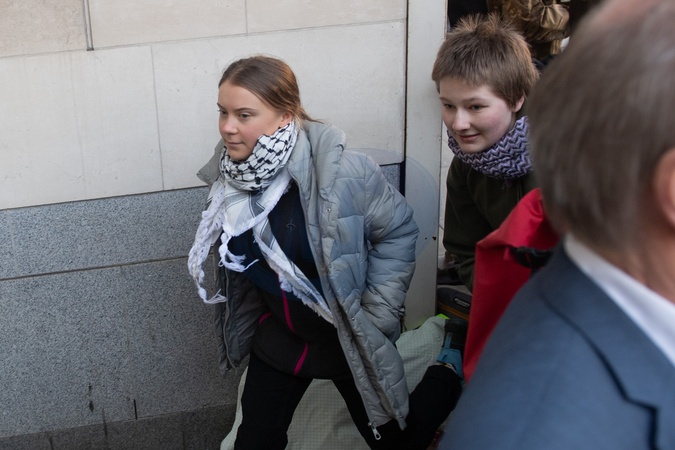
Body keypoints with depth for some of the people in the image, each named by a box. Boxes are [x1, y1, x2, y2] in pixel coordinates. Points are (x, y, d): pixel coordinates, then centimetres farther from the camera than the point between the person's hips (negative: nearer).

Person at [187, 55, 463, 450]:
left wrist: (375, 318, -16)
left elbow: (398, 230, -16)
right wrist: (251, 320, 12)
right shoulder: (229, 172, -10)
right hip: (280, 335, 5)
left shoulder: (339, 170, -29)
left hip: (349, 338, -4)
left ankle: (451, 372, 39)